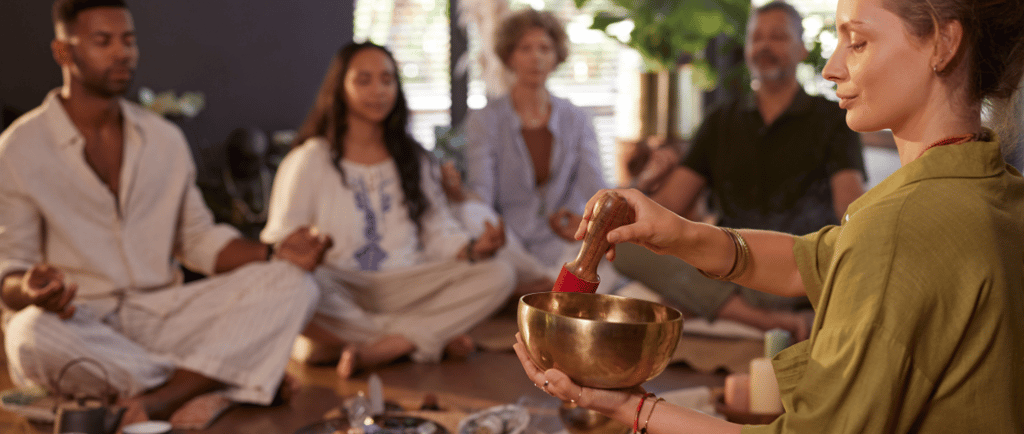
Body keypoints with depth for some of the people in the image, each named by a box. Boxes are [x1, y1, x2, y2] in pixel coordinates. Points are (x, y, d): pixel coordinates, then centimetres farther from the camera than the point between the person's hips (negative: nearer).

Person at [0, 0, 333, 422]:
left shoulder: (165, 138, 12)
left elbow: (199, 239, 14)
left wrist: (274, 254, -6)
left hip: (160, 315, 4)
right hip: (74, 323, -4)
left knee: (293, 285, -16)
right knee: (34, 337, -41)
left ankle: (161, 399, -34)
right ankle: (205, 383, -19)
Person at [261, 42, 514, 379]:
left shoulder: (413, 159, 18)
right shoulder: (310, 161, 4)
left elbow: (439, 234, 12)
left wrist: (475, 249, -11)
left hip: (402, 288, 3)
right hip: (337, 294, -3)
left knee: (497, 276, -20)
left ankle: (376, 350, -30)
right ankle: (430, 337, -26)